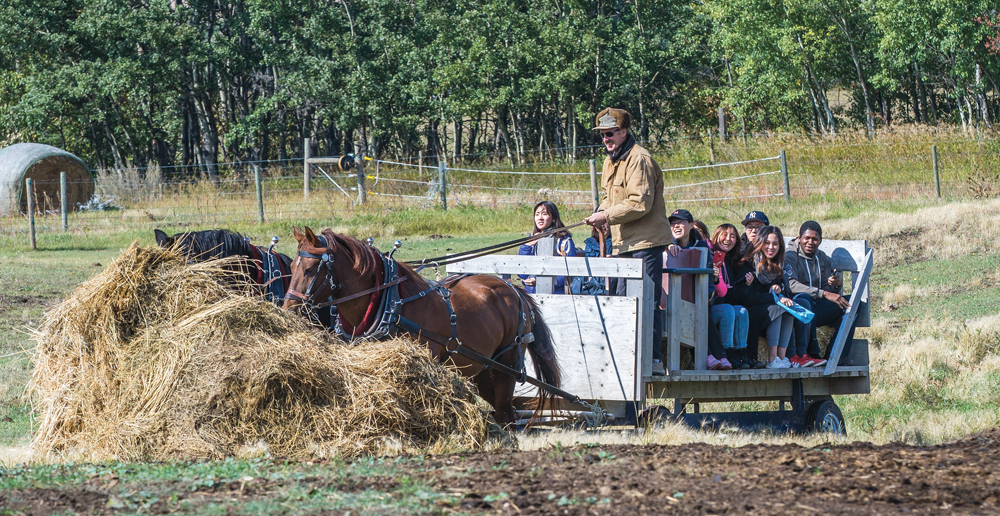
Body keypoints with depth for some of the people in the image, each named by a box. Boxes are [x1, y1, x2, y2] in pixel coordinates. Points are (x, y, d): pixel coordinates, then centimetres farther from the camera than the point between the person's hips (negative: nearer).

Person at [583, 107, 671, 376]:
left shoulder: (639, 160, -14)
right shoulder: (611, 162, 16)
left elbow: (640, 203, -22)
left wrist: (607, 216, -17)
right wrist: (601, 213, 3)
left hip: (646, 241, -10)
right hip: (625, 242, 10)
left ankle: (654, 359, -12)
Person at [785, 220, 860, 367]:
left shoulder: (823, 259, 16)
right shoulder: (790, 257, -4)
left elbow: (830, 292, 13)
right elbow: (791, 285, -22)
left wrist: (838, 284, -14)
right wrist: (824, 294, -29)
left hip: (816, 312, 7)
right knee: (804, 299, -38)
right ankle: (808, 354, -35)